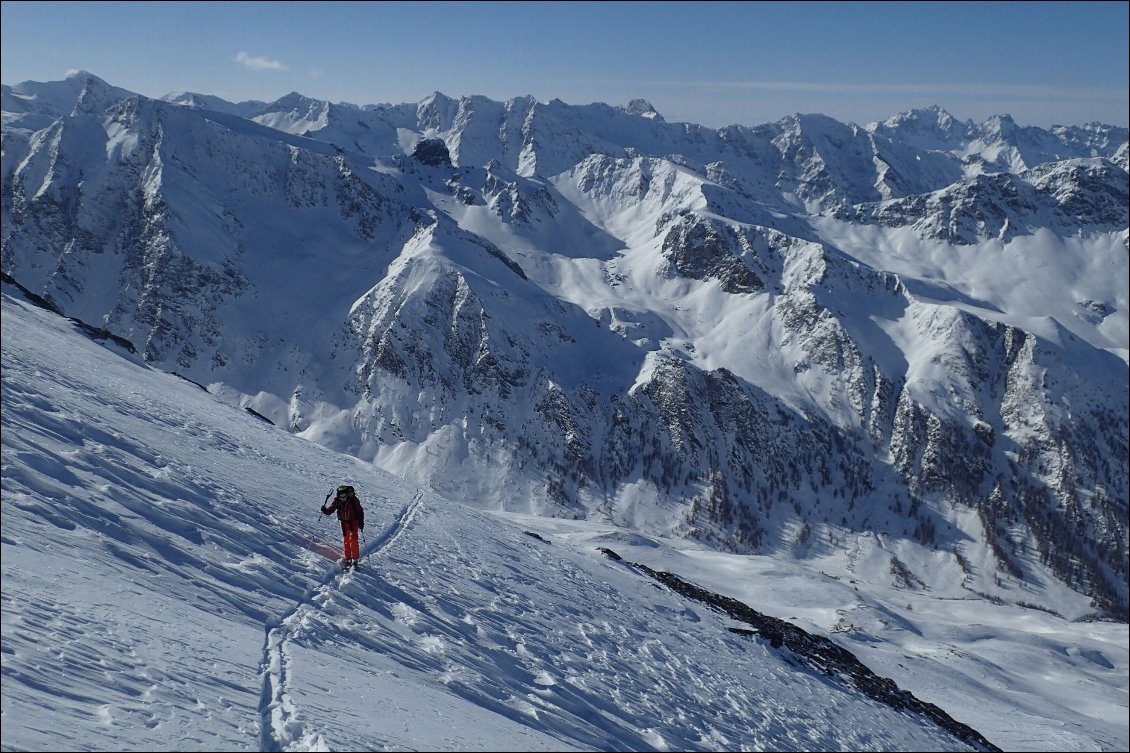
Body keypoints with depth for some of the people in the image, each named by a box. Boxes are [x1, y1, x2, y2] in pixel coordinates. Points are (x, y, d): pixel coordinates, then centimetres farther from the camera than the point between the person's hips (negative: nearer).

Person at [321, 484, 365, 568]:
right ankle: (348, 559, 15)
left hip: (353, 521, -4)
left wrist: (361, 522, -12)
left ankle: (355, 558, -11)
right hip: (344, 522, 4)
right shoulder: (337, 501, -10)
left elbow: (360, 511, -9)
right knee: (346, 540, 7)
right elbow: (330, 510, -7)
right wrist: (325, 510, -28)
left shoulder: (353, 500, -18)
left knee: (353, 539, -15)